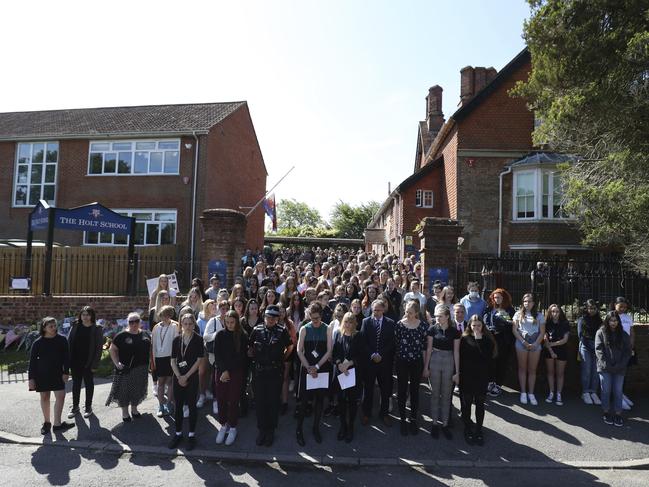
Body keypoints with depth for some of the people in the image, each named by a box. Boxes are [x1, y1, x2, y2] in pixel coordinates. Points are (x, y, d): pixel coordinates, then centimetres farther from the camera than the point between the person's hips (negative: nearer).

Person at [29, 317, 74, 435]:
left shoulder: (62, 340, -5)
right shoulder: (38, 343, -7)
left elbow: (66, 357, -1)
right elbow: (32, 361, -3)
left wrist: (66, 372, -6)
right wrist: (31, 378, -5)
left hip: (57, 373, 1)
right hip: (42, 374, 0)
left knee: (61, 396, -5)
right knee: (44, 397, 8)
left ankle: (57, 424, 4)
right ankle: (46, 422, 24)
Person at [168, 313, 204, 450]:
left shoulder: (198, 339, -6)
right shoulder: (177, 340, 5)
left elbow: (199, 360, -9)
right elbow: (173, 360, 5)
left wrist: (186, 376, -11)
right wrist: (179, 376, -7)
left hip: (192, 377, -3)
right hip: (178, 377, 3)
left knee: (191, 405, 4)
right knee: (178, 405, 9)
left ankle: (191, 435, 15)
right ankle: (178, 433, 23)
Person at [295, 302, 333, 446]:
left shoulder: (327, 329, -4)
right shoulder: (304, 329, -5)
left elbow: (329, 351, -5)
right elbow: (299, 351, -4)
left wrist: (317, 366, -11)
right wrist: (308, 367, -11)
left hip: (323, 368, 1)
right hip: (307, 367, -1)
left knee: (320, 399, 10)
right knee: (304, 400, 2)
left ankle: (316, 428, 26)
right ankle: (299, 430, 17)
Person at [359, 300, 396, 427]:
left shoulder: (390, 323, 2)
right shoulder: (366, 321, 1)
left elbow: (392, 342, -3)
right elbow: (363, 341, -3)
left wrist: (381, 355, -11)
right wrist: (372, 355, -12)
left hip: (385, 361, 0)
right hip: (369, 360, 0)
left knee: (385, 389, 8)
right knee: (368, 389, 9)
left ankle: (384, 414, 25)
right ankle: (366, 413, 24)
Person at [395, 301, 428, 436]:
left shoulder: (423, 325, -6)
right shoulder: (399, 324, -6)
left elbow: (424, 346, -1)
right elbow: (395, 343, -2)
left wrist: (425, 364, -1)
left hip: (417, 362, 0)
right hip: (402, 362, 0)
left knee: (415, 390, 13)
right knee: (402, 390, 7)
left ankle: (413, 419, 27)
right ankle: (403, 420, 22)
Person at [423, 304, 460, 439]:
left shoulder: (454, 331, -6)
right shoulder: (432, 329, -6)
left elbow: (456, 352, -2)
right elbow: (429, 349, -1)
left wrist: (457, 372, -1)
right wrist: (426, 367, -1)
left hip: (449, 363, 0)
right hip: (434, 362, 0)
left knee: (446, 395, 10)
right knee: (435, 394, 9)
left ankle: (445, 424, 22)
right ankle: (435, 423, 21)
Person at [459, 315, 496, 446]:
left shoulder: (487, 339, -1)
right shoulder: (464, 339, -3)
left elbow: (488, 357, -15)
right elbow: (460, 358, -4)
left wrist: (479, 340, -18)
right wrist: (460, 374, -10)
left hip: (482, 377, 1)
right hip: (466, 377, -1)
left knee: (480, 403, 10)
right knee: (466, 403, 9)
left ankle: (478, 430, 23)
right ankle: (467, 429, 24)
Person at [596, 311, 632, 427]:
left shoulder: (624, 335, 8)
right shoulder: (600, 333, 2)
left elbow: (627, 351, 4)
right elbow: (598, 349, -4)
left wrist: (621, 364, -8)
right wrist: (605, 364, -13)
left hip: (619, 369, 2)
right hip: (605, 368, -2)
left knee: (618, 391, 5)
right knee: (606, 391, 4)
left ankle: (618, 414, 14)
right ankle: (606, 413, 15)